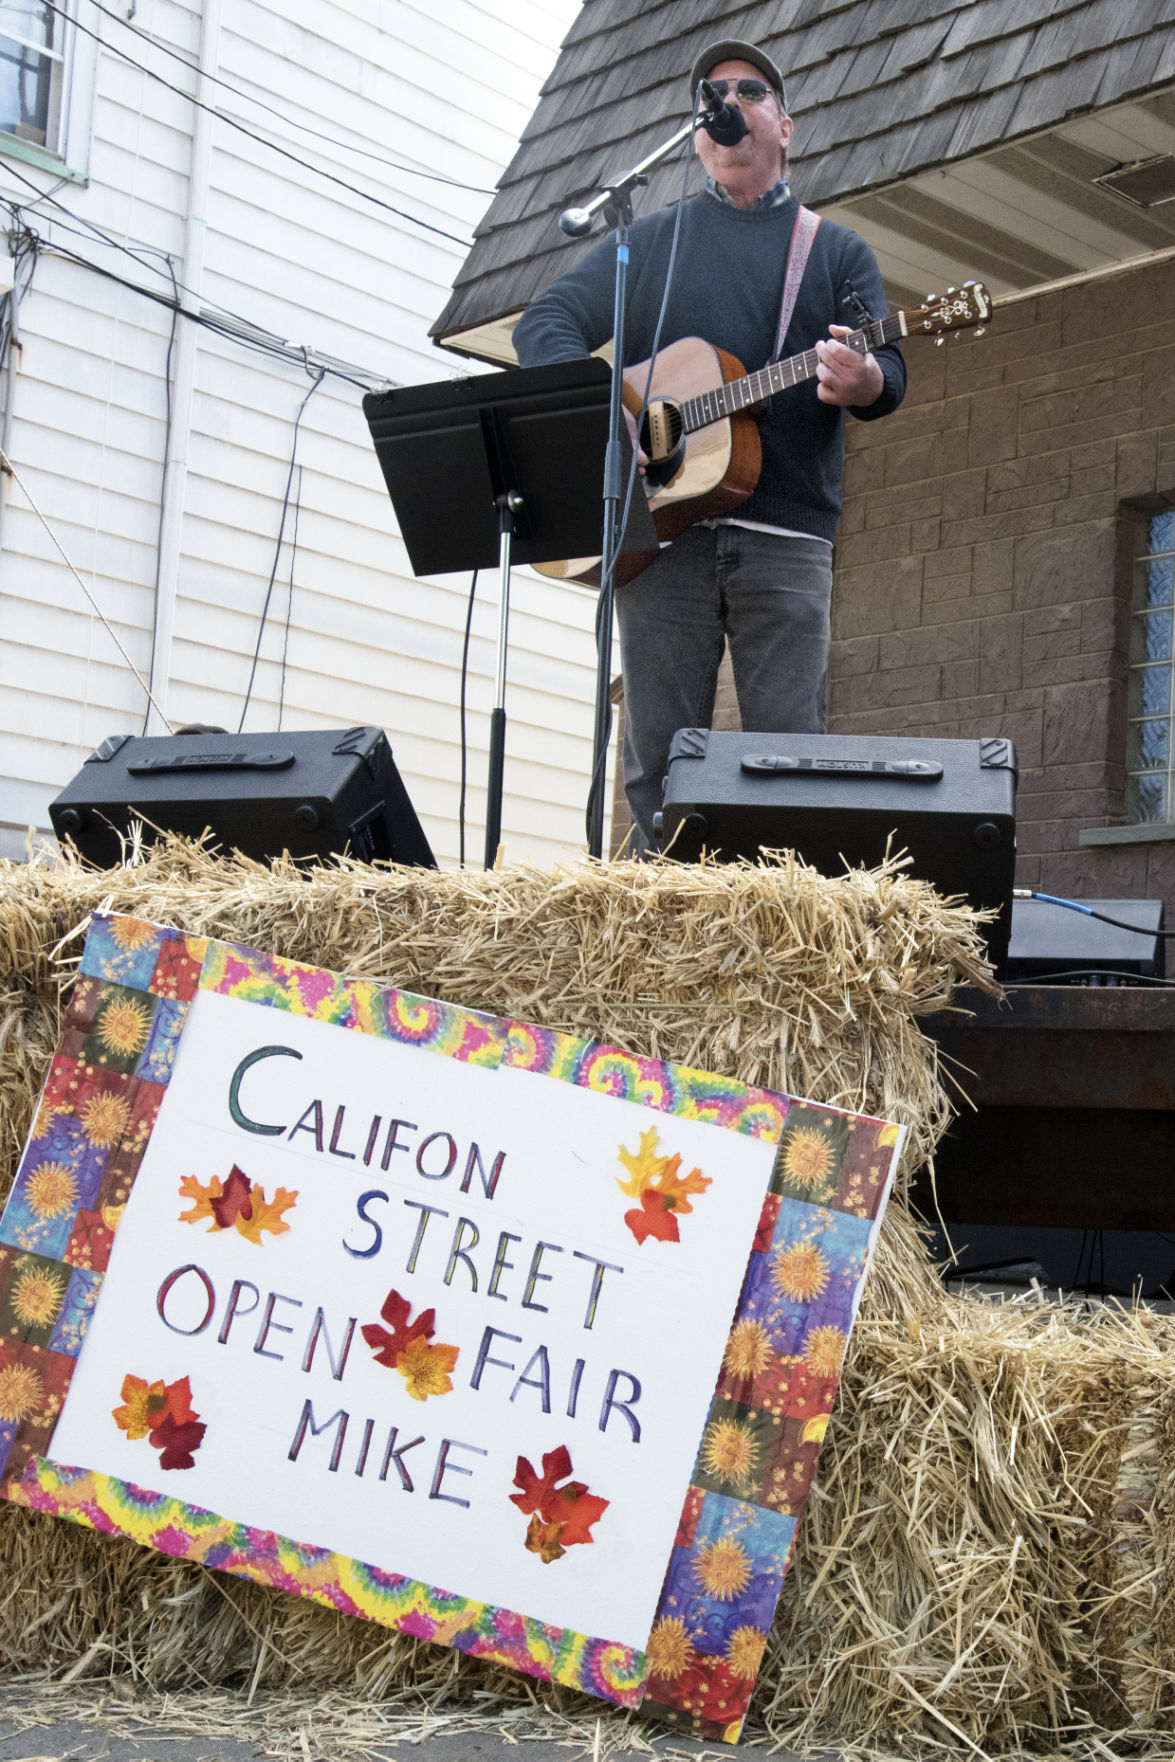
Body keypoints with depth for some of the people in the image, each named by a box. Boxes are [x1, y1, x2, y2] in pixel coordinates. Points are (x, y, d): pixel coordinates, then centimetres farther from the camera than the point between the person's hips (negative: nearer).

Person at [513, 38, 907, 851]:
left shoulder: (838, 251, 17)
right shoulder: (650, 240, 19)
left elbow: (889, 371, 6)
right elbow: (545, 322, 11)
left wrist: (862, 381, -20)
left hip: (787, 538, -1)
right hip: (658, 523, 1)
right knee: (658, 761, -2)